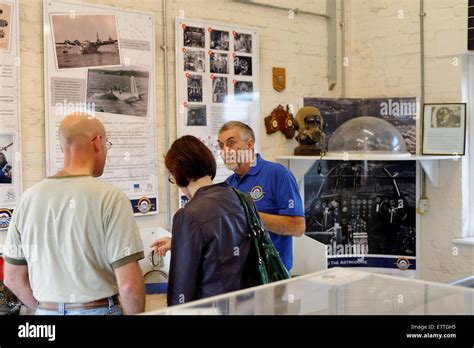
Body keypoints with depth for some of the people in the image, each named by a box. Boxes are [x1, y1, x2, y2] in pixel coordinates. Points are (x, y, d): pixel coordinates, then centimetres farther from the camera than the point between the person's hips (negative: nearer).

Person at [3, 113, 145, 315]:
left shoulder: (29, 198, -2)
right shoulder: (111, 198, -16)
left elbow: (13, 277, 5)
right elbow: (129, 284, -19)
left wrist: (48, 309, 16)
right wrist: (136, 314, -3)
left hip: (46, 311, 4)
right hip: (99, 309, -4)